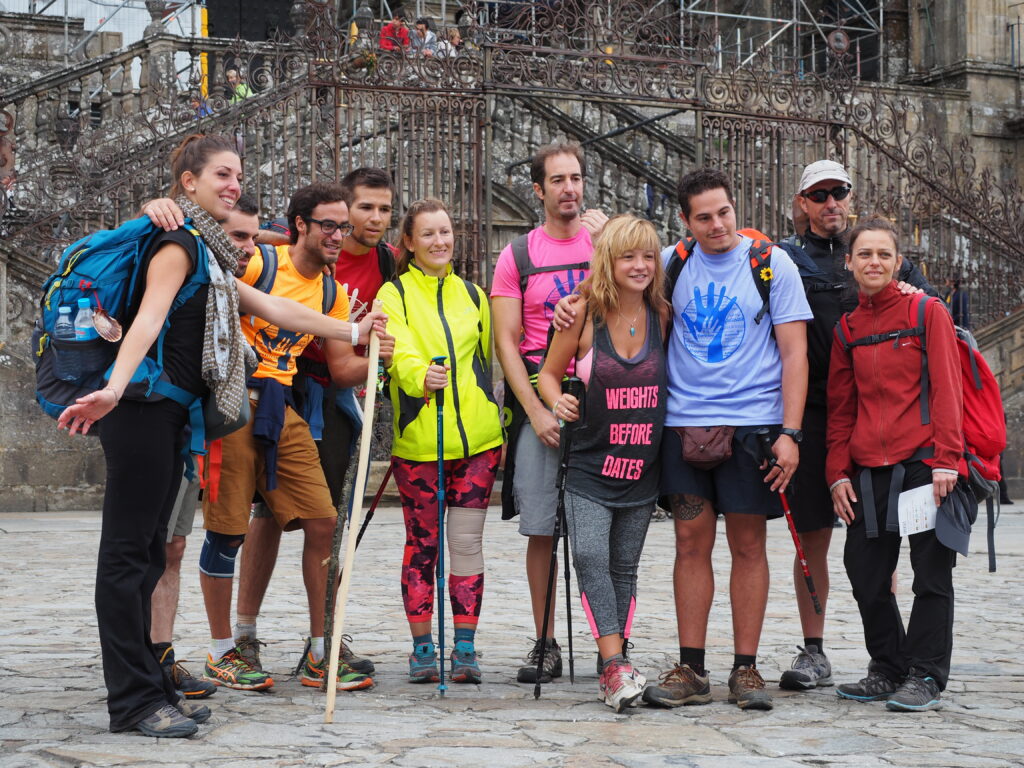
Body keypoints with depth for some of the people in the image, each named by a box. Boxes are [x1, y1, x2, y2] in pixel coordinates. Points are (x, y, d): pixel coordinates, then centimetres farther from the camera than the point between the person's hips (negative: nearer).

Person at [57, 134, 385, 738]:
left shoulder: (208, 255, 23)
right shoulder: (179, 244, -8)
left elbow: (274, 309, 27)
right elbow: (148, 319, -23)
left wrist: (352, 332, 29)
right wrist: (113, 390, -37)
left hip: (169, 415, 10)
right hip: (144, 409, -10)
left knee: (147, 554, 10)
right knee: (128, 552, -7)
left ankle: (150, 689, 15)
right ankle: (134, 700, -6)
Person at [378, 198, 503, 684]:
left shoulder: (472, 295, 16)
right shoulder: (395, 294, 1)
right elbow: (400, 352, -16)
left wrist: (497, 426, 17)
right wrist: (422, 375, -38)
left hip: (476, 438, 3)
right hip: (418, 439, -3)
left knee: (467, 542, 2)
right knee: (422, 543, 3)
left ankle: (465, 648, 9)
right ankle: (422, 648, 13)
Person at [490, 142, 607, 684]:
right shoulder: (518, 256, 8)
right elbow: (505, 341, 3)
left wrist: (609, 248, -13)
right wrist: (536, 409, -7)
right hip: (538, 400, 0)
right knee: (541, 528, 1)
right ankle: (544, 645, 10)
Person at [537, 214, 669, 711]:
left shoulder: (661, 316, 3)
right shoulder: (585, 316, -4)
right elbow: (549, 373, 5)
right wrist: (558, 402, -14)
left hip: (642, 466, 3)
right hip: (590, 465, -3)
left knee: (624, 567, 8)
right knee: (591, 558, -18)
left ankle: (613, 670, 15)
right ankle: (616, 667, -20)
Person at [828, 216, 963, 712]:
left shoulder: (927, 312, 0)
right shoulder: (847, 328, 12)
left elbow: (946, 389, -5)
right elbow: (841, 406, 14)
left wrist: (946, 459, -14)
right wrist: (839, 471, 6)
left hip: (923, 462, -5)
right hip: (869, 469, 5)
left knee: (931, 573, 0)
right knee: (865, 570, 5)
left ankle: (926, 676, 9)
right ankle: (888, 669, 20)